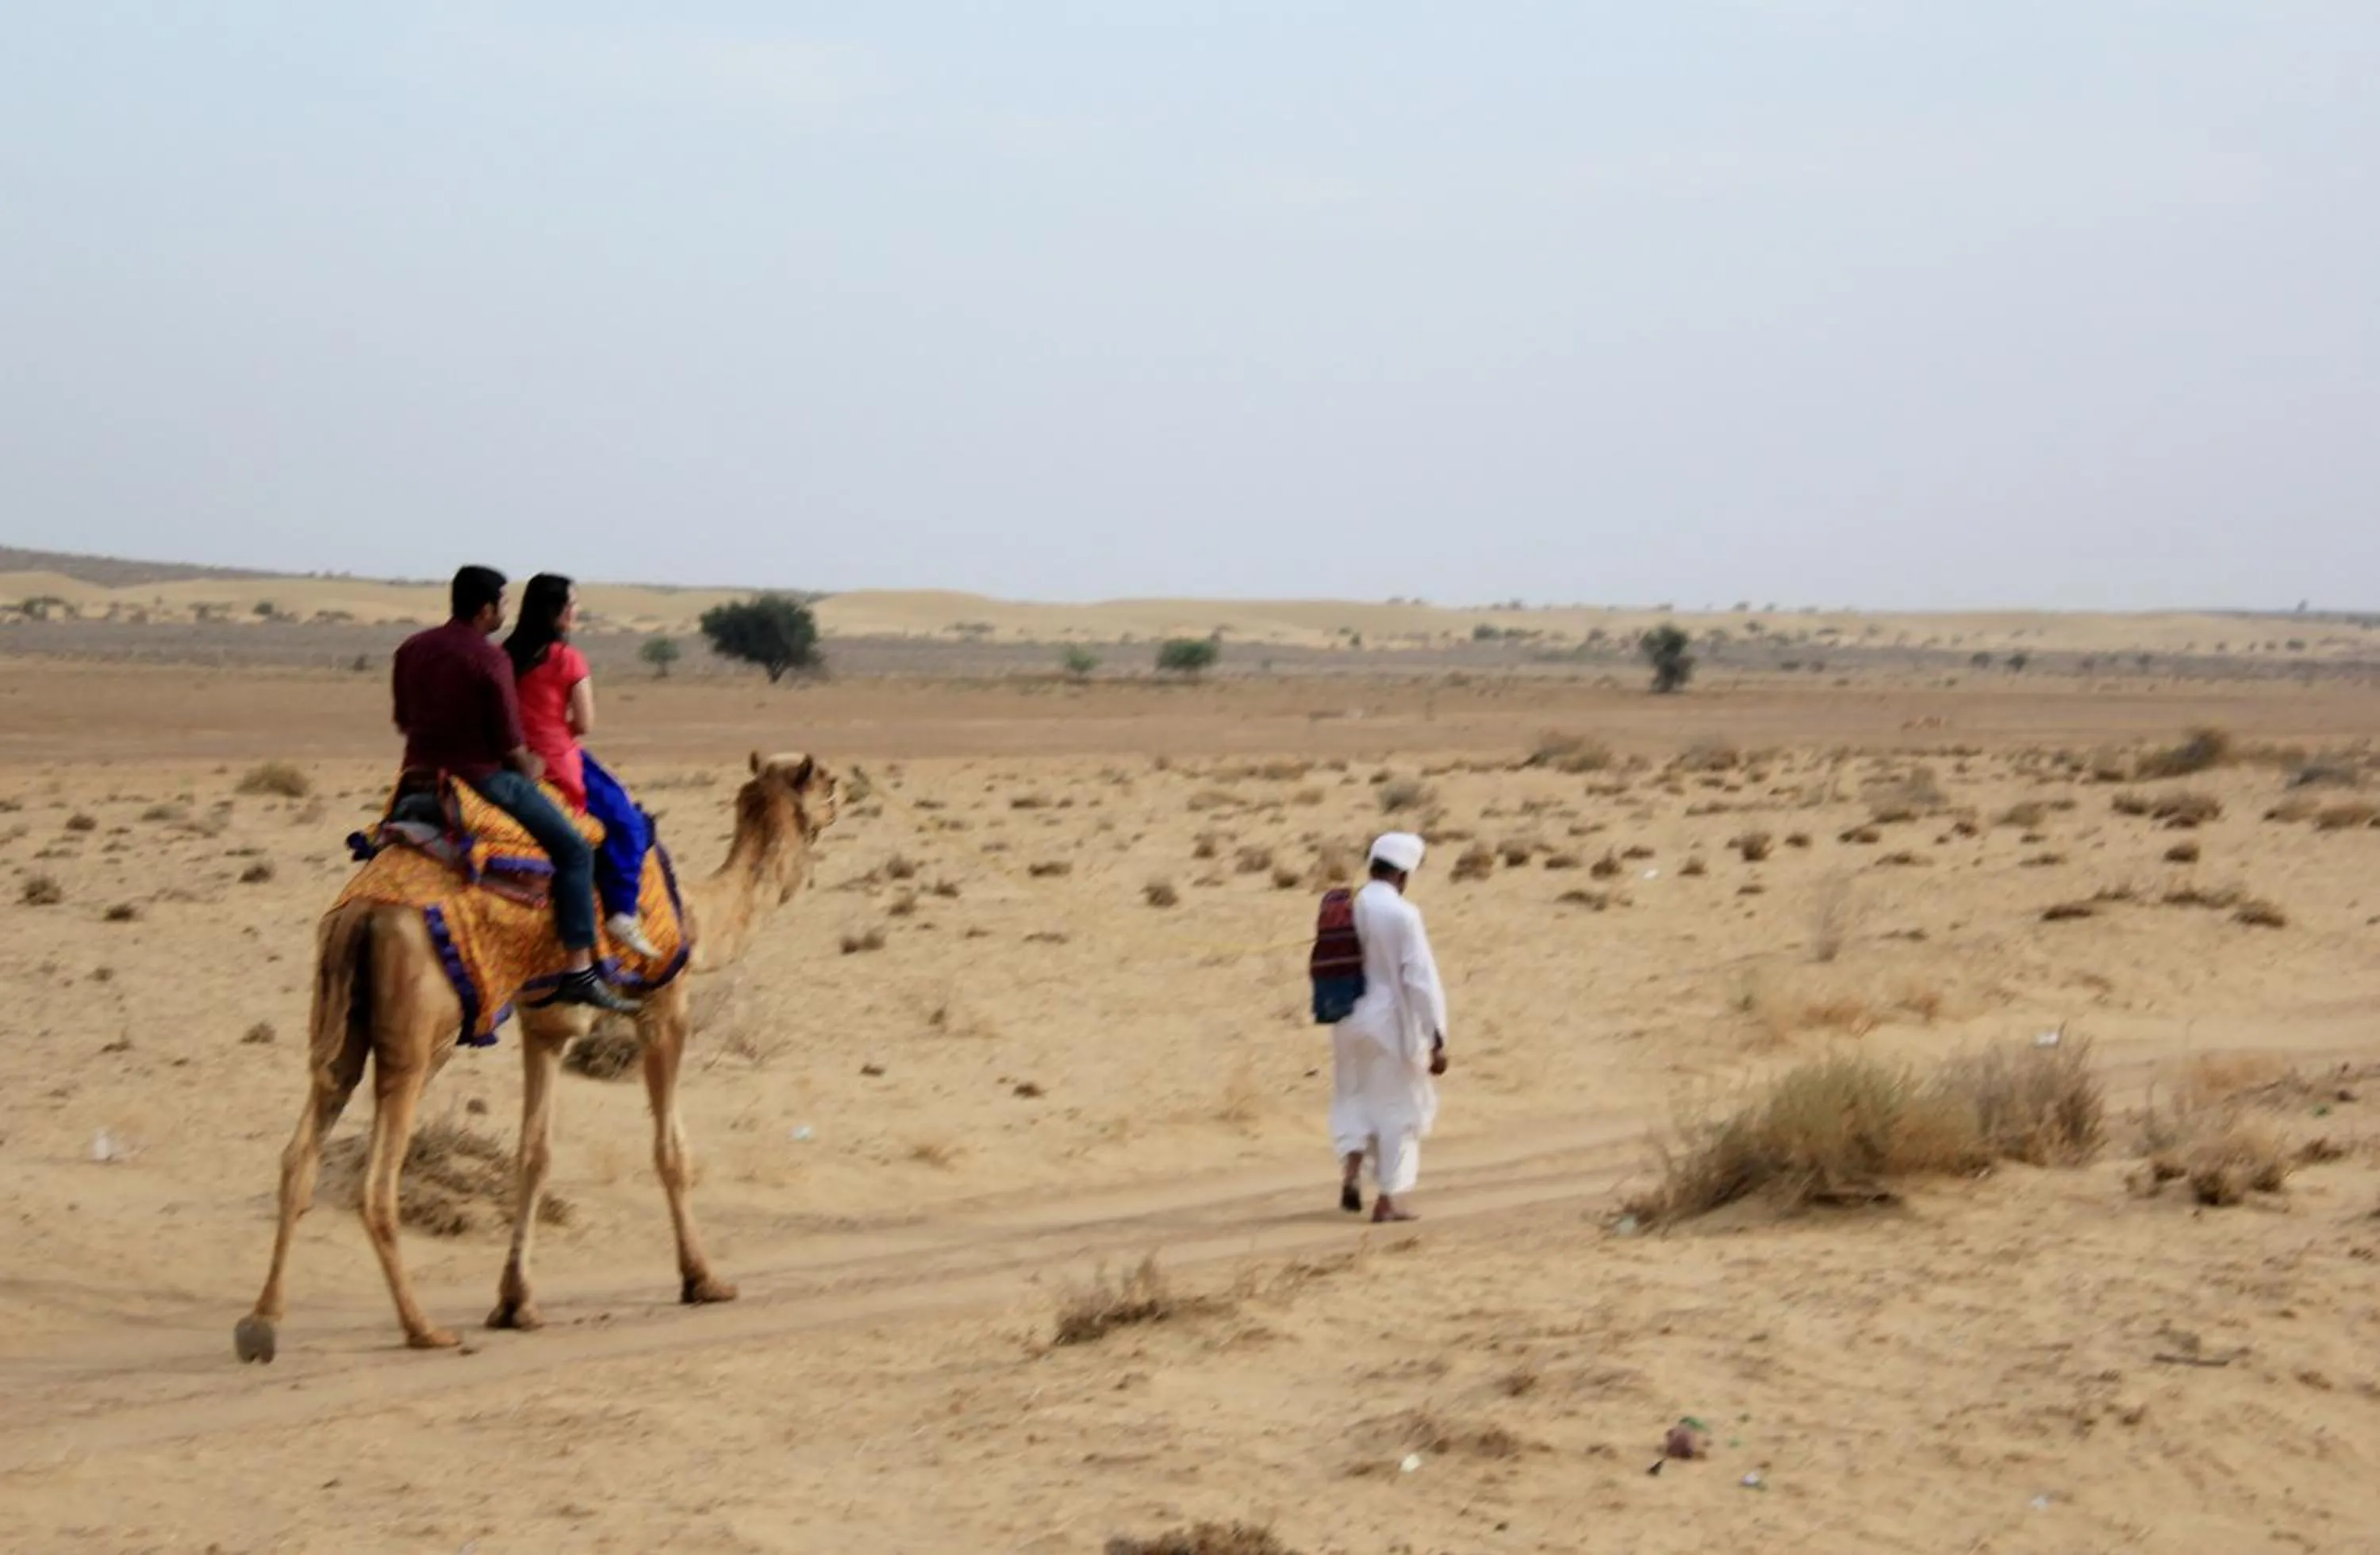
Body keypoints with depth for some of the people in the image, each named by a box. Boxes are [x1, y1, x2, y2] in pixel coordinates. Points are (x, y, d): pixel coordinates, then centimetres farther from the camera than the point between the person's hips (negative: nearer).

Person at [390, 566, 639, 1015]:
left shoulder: (411, 650, 7)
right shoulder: (490, 659, -14)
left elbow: (404, 721, 15)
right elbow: (509, 740, -14)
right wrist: (529, 768, 6)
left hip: (421, 774, 8)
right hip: (482, 776, -7)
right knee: (573, 850, 0)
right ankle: (579, 971, -8)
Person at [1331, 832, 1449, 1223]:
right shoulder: (1402, 914, -15)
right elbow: (1422, 979, -15)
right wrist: (1436, 1039, -12)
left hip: (1350, 1022, 4)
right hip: (1392, 1022, -4)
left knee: (1353, 1098, 21)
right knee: (1398, 1106, 9)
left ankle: (1351, 1168, -1)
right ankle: (1388, 1198, 11)